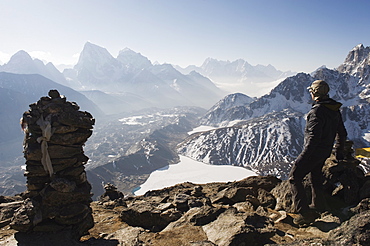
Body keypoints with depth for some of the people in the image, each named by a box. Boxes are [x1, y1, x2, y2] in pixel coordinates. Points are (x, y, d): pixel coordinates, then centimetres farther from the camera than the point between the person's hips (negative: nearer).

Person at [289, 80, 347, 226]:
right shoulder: (335, 110, 5)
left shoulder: (317, 111, -25)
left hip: (314, 151, -9)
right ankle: (318, 204, 45)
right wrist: (339, 152, 25)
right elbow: (342, 133, 14)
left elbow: (314, 137, -29)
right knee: (315, 176, 26)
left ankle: (305, 213, -4)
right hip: (325, 152, 9)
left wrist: (303, 157, -25)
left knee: (295, 177, -2)